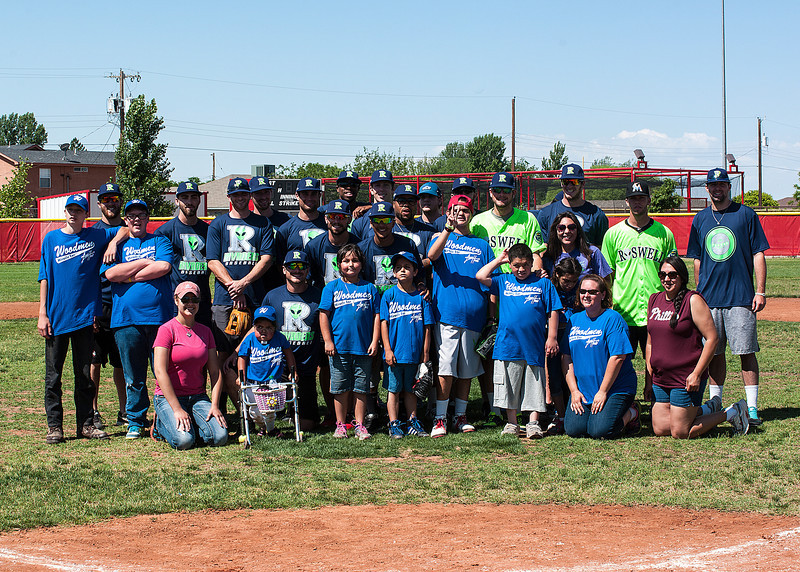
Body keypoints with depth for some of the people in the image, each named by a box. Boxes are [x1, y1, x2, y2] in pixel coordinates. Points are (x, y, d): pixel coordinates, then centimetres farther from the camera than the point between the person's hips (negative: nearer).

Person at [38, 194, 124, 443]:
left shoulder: (96, 236, 5)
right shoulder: (51, 239, 6)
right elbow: (44, 278, 4)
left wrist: (113, 243, -4)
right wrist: (42, 313, -3)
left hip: (85, 316, 1)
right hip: (56, 317, -1)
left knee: (85, 374, 7)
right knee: (53, 375, 1)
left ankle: (85, 424, 13)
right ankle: (54, 426, 7)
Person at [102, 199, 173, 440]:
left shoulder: (160, 242, 14)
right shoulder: (117, 246, 17)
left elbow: (164, 267, -6)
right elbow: (111, 273, -2)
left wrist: (129, 276, -3)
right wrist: (145, 262, -3)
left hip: (159, 316, -1)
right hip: (126, 319, 1)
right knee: (134, 376, 3)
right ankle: (136, 422, 13)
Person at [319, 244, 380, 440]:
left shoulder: (369, 288, 7)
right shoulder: (332, 288, 5)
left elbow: (377, 316, 7)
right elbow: (324, 315, 3)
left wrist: (375, 341, 0)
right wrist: (328, 341, -4)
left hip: (363, 348, 1)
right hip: (339, 348, -1)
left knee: (361, 389, 4)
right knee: (341, 388, 3)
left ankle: (359, 425, 11)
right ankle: (340, 425, 12)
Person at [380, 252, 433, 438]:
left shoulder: (421, 297, 3)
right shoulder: (389, 295, 0)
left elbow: (427, 326, 5)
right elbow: (383, 323, -1)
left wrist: (425, 352, 1)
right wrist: (387, 350, -7)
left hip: (414, 353, 1)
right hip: (395, 353, -1)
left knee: (410, 389, 11)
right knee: (394, 389, 3)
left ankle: (413, 423, 19)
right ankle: (394, 425, 8)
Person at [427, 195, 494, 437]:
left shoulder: (482, 245, 16)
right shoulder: (441, 239, 10)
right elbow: (432, 256, -14)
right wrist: (448, 229, -27)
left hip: (473, 316, 3)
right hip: (447, 314, -3)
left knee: (467, 370, 8)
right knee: (445, 369, -9)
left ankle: (460, 416, 18)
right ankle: (440, 419, -5)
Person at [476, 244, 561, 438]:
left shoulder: (543, 284, 6)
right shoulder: (504, 282, 11)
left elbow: (552, 312, 6)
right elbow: (481, 276, 1)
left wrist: (551, 338, -1)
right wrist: (499, 260, 8)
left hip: (534, 347, -1)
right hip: (507, 346, 1)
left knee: (534, 387, 3)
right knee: (509, 387, 4)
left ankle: (534, 423, 9)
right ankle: (511, 423, 13)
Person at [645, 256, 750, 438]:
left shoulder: (693, 300, -10)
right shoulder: (654, 300, 10)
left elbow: (712, 338, -13)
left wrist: (697, 374, -18)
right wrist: (649, 378, 12)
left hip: (686, 379, -7)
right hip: (660, 380, 7)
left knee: (680, 433, -5)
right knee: (659, 429, 5)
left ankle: (731, 413, 15)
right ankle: (707, 410, 25)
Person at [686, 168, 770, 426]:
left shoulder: (745, 215, 1)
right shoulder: (700, 219, 12)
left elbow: (758, 254, -1)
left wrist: (760, 291, -7)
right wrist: (699, 292, 12)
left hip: (741, 298, -3)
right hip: (709, 298, 4)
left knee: (746, 351, -4)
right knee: (714, 352, 7)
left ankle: (751, 407, 0)